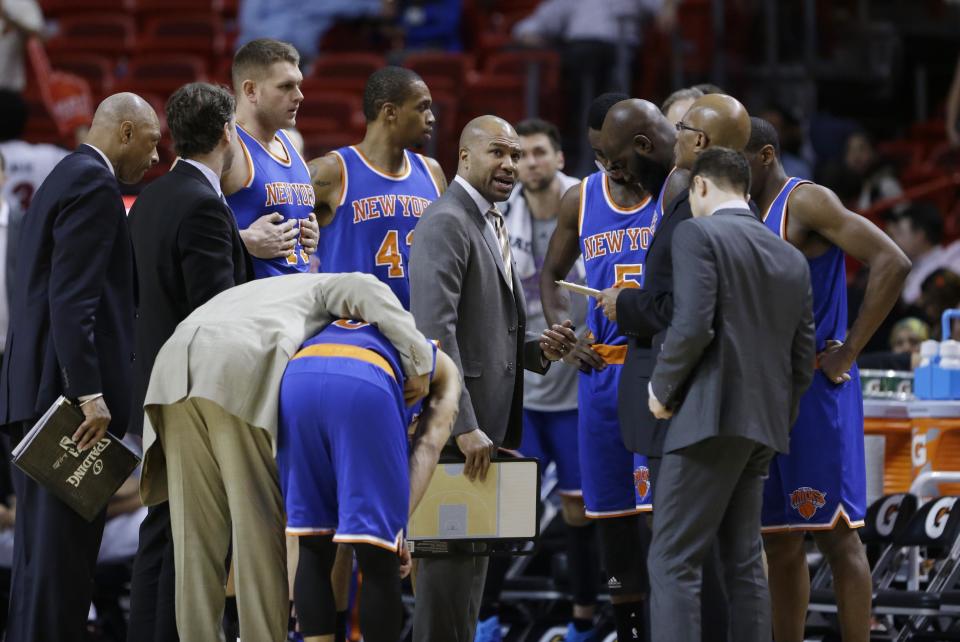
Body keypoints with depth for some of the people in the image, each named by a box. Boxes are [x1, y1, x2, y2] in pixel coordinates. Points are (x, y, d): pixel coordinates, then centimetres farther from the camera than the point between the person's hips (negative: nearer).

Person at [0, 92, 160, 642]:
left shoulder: (65, 179, 21)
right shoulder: (94, 185, -11)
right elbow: (72, 300, -20)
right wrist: (89, 394, -23)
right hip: (67, 391, -10)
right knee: (63, 551, -9)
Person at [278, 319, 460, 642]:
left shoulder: (337, 328, 47)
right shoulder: (441, 367, 35)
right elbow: (428, 446, 19)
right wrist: (399, 524, 9)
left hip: (298, 382, 4)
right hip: (365, 390, -4)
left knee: (314, 550, 15)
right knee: (378, 558, 5)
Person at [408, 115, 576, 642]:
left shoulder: (490, 226, 19)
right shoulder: (446, 223, -12)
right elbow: (435, 331, -22)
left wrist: (539, 351, 5)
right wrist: (464, 426, -27)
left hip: (486, 426, 10)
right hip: (454, 433, -10)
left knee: (471, 563, 13)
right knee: (452, 564, -8)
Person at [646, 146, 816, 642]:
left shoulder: (697, 233, -6)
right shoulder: (792, 259, 15)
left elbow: (692, 325, -18)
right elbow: (803, 357, 14)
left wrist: (661, 388, -4)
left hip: (710, 418, -7)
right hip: (764, 425, 7)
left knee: (673, 562, -8)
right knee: (744, 561, 12)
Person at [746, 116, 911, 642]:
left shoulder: (807, 203, -10)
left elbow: (891, 263, -21)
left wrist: (849, 350, -20)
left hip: (814, 391, -9)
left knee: (834, 531, -8)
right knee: (778, 538, 10)